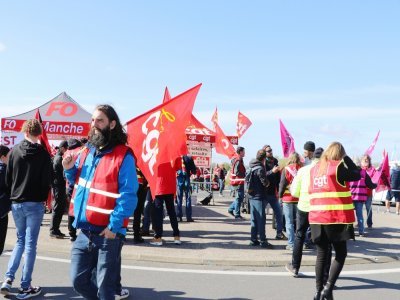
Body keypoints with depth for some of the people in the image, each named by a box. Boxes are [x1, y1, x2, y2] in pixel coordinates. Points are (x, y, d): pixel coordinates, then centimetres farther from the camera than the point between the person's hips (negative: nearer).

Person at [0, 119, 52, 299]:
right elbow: (47, 181, -7)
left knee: (20, 240, 19)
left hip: (16, 203, 3)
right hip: (34, 204, -3)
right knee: (30, 244, 3)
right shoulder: (43, 154, -9)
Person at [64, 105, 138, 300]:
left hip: (107, 233, -7)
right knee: (79, 280, 14)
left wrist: (114, 226, -21)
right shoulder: (87, 151, 10)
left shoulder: (123, 156, -13)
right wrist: (70, 169, 3)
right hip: (84, 231, 7)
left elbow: (128, 196, -17)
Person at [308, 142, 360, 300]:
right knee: (341, 254, 8)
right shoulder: (338, 166, -6)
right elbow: (357, 175, 6)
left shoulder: (314, 169, 11)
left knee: (321, 255, 12)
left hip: (317, 218, 5)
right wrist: (347, 158, 10)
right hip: (337, 218, -5)